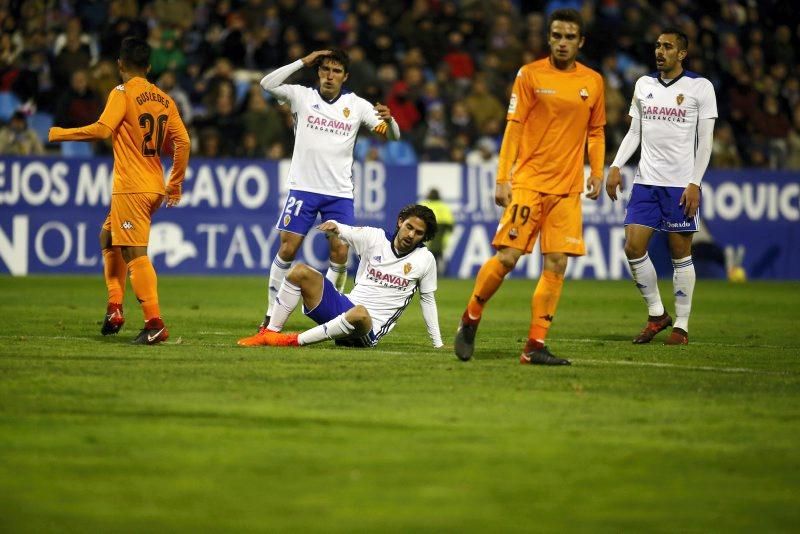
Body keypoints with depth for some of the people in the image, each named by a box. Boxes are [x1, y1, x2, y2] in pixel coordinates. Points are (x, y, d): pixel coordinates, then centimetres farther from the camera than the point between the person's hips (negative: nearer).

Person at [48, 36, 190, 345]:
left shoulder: (123, 93, -8)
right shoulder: (164, 100, 12)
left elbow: (102, 129, -21)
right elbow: (182, 142, 8)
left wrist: (57, 134, -11)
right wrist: (175, 185, 18)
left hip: (131, 188, -8)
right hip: (154, 188, 8)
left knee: (135, 253, -10)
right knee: (109, 238, 23)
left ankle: (154, 323, -17)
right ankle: (114, 308, 17)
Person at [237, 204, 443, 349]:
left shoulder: (425, 260, 1)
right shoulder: (376, 237, 4)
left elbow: (428, 300, 11)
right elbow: (347, 232, -8)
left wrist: (438, 344, 13)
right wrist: (334, 226, -34)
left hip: (370, 329, -4)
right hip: (343, 307, 4)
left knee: (359, 314, -42)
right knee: (299, 272, -12)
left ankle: (296, 340, -30)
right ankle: (270, 333, -9)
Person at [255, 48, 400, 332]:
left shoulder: (356, 105, 3)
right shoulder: (302, 96, 1)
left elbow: (393, 135, 1)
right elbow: (268, 84, -12)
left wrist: (388, 119, -22)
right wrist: (303, 61, -12)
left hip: (340, 193, 1)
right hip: (303, 188, -1)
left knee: (340, 253, -6)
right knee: (287, 248, -6)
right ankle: (272, 313, 3)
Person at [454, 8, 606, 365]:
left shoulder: (593, 82, 10)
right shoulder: (530, 75, 0)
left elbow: (596, 132, 19)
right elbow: (513, 128, -1)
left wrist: (596, 173, 7)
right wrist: (503, 179, -6)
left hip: (568, 188, 3)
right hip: (528, 181, -3)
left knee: (557, 264, -4)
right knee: (508, 256, -11)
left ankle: (535, 346, 1)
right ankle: (470, 319, 12)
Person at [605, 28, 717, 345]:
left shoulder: (699, 87, -2)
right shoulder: (644, 85, 11)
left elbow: (705, 140, -3)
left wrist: (695, 183, -11)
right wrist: (616, 166, 3)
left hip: (681, 184, -4)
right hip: (646, 181, 4)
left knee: (681, 254, 0)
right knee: (633, 247, -5)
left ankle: (681, 325, 8)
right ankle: (656, 314, 11)